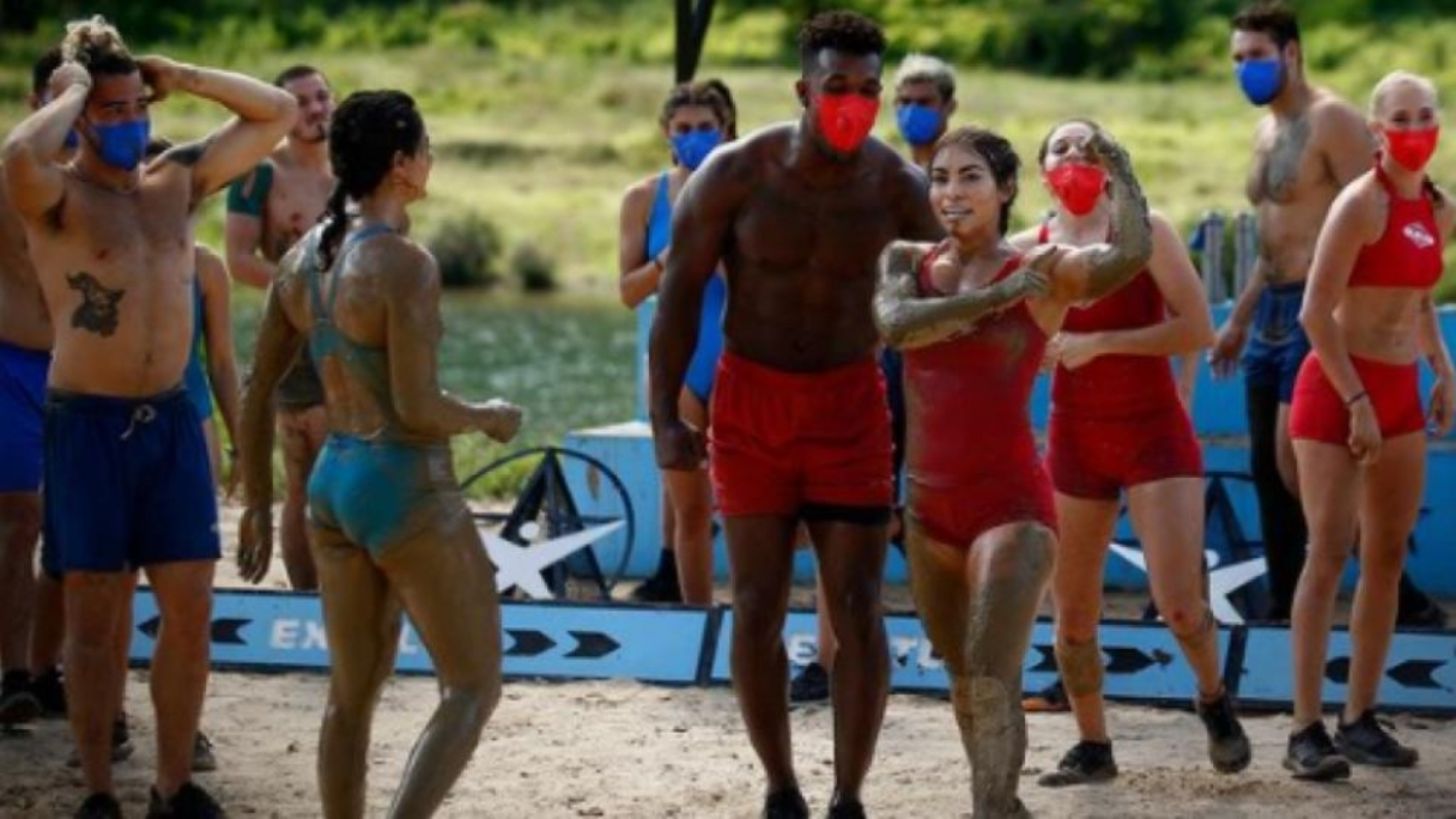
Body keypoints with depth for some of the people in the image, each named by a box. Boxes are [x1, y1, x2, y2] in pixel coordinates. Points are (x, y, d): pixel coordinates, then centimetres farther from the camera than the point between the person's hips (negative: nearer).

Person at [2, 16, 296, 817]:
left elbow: (277, 113, 16)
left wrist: (181, 77, 6)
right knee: (95, 619, 2)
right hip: (88, 422, -5)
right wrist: (72, 91, -15)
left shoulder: (176, 179, 10)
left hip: (171, 420, 5)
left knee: (190, 610, 5)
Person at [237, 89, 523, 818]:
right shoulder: (403, 263, -18)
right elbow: (417, 408, -22)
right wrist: (489, 418, -2)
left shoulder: (303, 258, 5)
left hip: (333, 483, 8)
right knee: (474, 687, 3)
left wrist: (257, 504, 18)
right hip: (409, 488, -8)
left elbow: (258, 390, 10)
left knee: (352, 693, 16)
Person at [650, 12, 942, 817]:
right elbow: (680, 291, -7)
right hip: (752, 399, 0)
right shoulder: (735, 174, -13)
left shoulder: (895, 185, -11)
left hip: (849, 403, 0)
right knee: (757, 607, 3)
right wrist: (665, 416, -12)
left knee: (857, 609, -4)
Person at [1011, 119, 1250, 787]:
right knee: (1072, 614, 4)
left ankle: (1214, 700, 16)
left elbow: (1197, 329, -14)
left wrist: (1099, 343, -18)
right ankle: (1092, 748, 22)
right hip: (1074, 438, 3)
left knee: (1179, 603, -13)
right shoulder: (1023, 249, 1)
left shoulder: (1144, 231, -7)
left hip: (1155, 432, -3)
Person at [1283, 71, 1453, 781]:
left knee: (1388, 557, 8)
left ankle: (1361, 720, 16)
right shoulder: (1361, 204, -15)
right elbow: (1316, 311, -18)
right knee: (1329, 555, -10)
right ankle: (1306, 730, -9)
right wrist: (1357, 400, -19)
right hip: (1336, 389, -7)